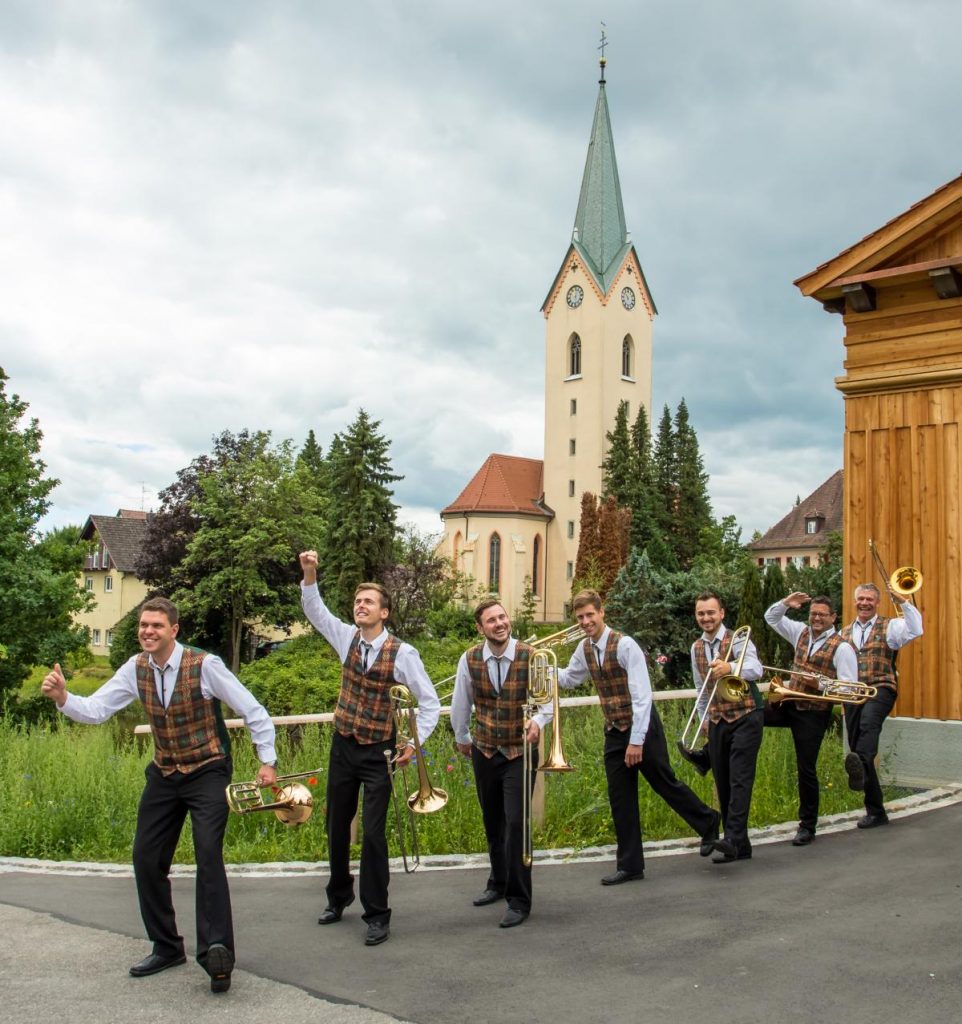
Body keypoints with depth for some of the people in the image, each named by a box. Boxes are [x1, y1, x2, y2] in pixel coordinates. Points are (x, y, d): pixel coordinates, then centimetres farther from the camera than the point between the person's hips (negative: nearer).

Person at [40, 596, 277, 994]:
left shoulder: (204, 666, -19)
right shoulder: (136, 669, -5)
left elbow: (253, 711, -14)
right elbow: (95, 710, -8)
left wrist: (267, 761, -13)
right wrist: (63, 698, -28)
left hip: (207, 771, -6)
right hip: (164, 775, 6)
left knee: (208, 855, -19)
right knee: (146, 859, 7)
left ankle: (216, 951, -14)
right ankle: (166, 947, 23)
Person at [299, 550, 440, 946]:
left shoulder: (402, 653, -14)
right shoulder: (347, 637, -1)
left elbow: (430, 701, -9)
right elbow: (315, 611, -4)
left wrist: (414, 743, -14)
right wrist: (309, 575, -20)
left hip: (378, 753, -5)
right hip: (343, 746, 5)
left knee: (373, 833, -5)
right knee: (336, 827, 16)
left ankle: (377, 915, 10)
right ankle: (338, 897, 38)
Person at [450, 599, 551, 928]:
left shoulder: (531, 656, -14)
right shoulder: (470, 660, -8)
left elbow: (548, 699, -4)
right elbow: (460, 703, 7)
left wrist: (538, 721, -24)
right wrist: (462, 738, 18)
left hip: (520, 752, -3)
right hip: (485, 752, 3)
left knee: (516, 823, -9)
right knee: (492, 822, 18)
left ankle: (519, 900, 3)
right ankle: (498, 883, 38)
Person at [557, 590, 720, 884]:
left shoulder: (625, 645, -20)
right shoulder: (585, 649, 1)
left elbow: (642, 695, -23)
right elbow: (568, 679, 19)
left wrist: (637, 740, -24)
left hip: (641, 728, -6)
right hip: (614, 732, 6)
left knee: (665, 784, 6)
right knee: (620, 799, 7)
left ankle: (708, 823, 33)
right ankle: (630, 866, 16)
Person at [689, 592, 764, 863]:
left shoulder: (738, 640, -10)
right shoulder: (696, 648, 9)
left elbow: (756, 670, -29)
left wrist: (730, 667, -48)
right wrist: (704, 717, 16)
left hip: (745, 717, -6)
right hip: (716, 722, 6)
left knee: (740, 779, -15)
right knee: (723, 783, 6)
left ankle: (733, 838, -21)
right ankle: (739, 846, 12)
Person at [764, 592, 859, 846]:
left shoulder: (842, 647, -9)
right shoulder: (801, 632, 7)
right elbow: (771, 618, 17)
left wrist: (820, 682, -25)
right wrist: (785, 603, -2)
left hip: (813, 713, -5)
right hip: (788, 704, 5)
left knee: (806, 768, 0)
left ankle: (807, 826, 14)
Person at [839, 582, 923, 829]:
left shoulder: (889, 627, 9)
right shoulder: (845, 632, 21)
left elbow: (916, 630, -11)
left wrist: (903, 602, -15)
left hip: (880, 689, -5)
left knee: (869, 721, -38)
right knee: (857, 748, 4)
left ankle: (860, 765, -65)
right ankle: (875, 811, 15)